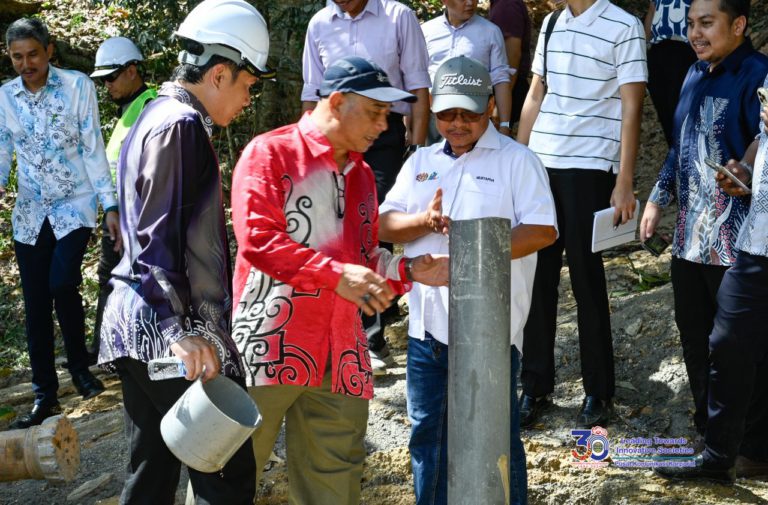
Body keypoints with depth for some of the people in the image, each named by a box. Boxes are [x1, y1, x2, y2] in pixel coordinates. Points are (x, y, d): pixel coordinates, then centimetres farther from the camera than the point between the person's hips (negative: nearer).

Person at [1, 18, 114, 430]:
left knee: (62, 284, -22)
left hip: (74, 205, -4)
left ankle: (79, 366, 3)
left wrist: (110, 205, -9)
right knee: (35, 304, 5)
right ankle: (44, 396, 15)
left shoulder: (78, 86, -7)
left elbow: (93, 149, -5)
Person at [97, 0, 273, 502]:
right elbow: (158, 237, -19)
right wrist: (182, 330, -26)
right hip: (167, 328, -10)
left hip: (139, 326, 10)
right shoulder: (181, 125, -12)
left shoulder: (159, 115, 19)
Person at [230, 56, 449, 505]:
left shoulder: (360, 174, 19)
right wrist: (336, 274, -21)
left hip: (340, 356, 6)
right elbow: (258, 239, -15)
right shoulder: (270, 153, -3)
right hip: (269, 344, -6)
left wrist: (407, 270, 3)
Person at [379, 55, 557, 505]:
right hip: (427, 324, 6)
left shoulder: (516, 160, -3)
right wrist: (423, 222, -13)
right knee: (427, 432, 15)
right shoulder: (421, 162, 14)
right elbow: (386, 226, 9)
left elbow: (543, 231, -12)